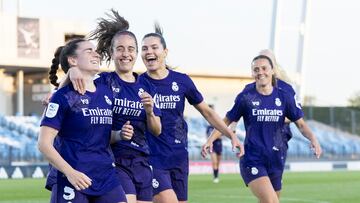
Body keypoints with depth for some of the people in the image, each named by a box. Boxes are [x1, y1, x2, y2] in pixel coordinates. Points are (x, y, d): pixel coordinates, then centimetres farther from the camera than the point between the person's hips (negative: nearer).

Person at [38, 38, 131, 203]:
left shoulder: (107, 93, 12)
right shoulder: (63, 96, -7)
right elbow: (44, 143, -11)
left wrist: (119, 135, 4)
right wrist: (70, 172, -19)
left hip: (106, 175, 6)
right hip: (73, 179, -6)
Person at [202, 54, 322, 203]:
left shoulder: (285, 97, 3)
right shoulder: (245, 97, -2)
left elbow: (300, 124, 6)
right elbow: (226, 122, 5)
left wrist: (313, 139, -12)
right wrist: (210, 140, -9)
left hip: (276, 160, 4)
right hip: (252, 160, -4)